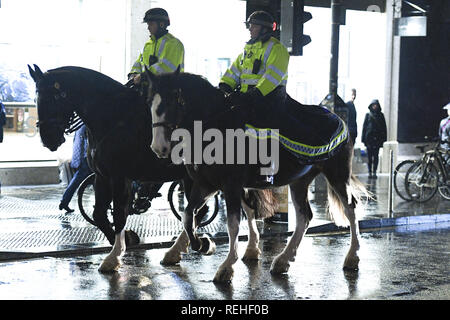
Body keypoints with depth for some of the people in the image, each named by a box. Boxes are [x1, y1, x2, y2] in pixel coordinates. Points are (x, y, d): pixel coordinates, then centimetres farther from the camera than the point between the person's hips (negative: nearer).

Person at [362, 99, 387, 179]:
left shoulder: (381, 115, 9)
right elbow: (364, 126, 6)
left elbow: (384, 127, 9)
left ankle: (374, 172, 0)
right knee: (369, 156, 2)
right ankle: (370, 172, 7)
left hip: (377, 138, 0)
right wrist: (364, 138, -1)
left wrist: (384, 138, 2)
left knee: (375, 156, -2)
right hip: (369, 137, 0)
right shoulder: (368, 115, 7)